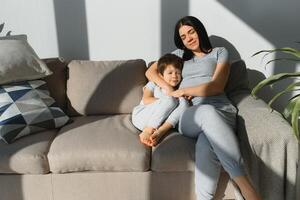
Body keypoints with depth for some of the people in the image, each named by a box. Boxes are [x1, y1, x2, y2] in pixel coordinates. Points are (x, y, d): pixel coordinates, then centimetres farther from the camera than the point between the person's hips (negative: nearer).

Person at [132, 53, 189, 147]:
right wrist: (166, 100, -14)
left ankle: (160, 132, -35)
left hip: (160, 122, 4)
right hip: (142, 118, -3)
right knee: (170, 100, -26)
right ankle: (148, 131, -29)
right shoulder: (153, 84, 10)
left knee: (183, 102, -19)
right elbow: (146, 100, -6)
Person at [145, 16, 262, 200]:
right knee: (207, 112, -41)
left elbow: (217, 85, 4)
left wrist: (183, 90, 0)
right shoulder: (179, 54, 31)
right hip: (188, 117, 1)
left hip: (220, 110, 0)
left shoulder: (220, 52, 20)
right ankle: (245, 185, -44)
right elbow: (150, 71, 25)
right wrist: (170, 90, 7)